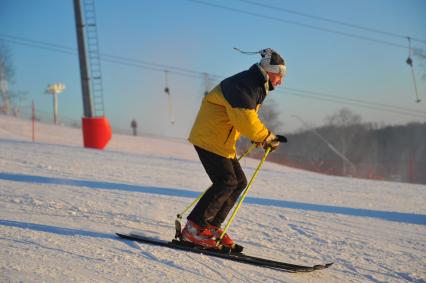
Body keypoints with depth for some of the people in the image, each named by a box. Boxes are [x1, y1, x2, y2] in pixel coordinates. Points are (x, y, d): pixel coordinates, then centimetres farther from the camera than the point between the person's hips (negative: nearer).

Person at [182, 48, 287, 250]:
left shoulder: (256, 87, 16)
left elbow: (249, 118, 23)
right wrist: (266, 137, -18)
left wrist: (265, 137, 8)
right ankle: (193, 229, -11)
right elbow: (244, 118, -28)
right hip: (209, 138, -11)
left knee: (239, 182, 8)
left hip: (222, 142, 11)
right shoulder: (245, 84, -18)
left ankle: (211, 226, 13)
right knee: (226, 182, -16)